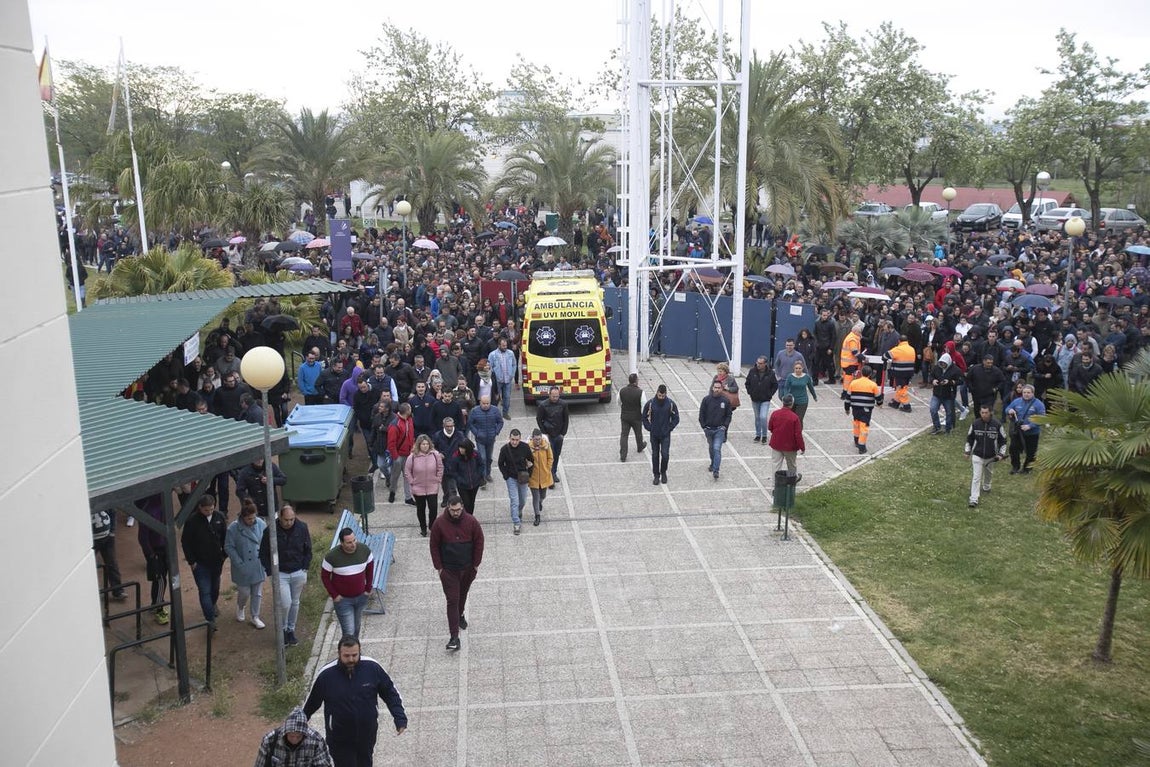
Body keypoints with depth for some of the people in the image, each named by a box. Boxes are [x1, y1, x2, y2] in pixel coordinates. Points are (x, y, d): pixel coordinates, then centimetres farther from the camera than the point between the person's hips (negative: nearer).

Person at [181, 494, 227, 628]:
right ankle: (210, 619, -2)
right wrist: (191, 561, -9)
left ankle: (212, 605, 48)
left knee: (215, 588, 21)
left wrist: (224, 556, 3)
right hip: (200, 563, -4)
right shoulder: (192, 521, -15)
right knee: (205, 591, -7)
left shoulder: (219, 518, -4)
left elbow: (225, 538, 6)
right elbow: (185, 542, -8)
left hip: (216, 561, 4)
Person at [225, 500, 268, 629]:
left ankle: (255, 617, 29)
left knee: (257, 593, 12)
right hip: (243, 569, -3)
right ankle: (240, 608, 42)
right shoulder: (233, 528, -18)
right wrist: (240, 563, -14)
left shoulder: (261, 524, -8)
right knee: (244, 593, 9)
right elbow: (228, 547, -11)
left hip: (258, 567, 3)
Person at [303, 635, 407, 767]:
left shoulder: (372, 667, -16)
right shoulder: (326, 675, -19)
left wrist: (400, 718, -13)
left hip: (367, 736, 2)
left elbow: (390, 693, -4)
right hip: (340, 740, -2)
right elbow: (311, 703, -2)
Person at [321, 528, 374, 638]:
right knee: (349, 632, -5)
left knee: (357, 626, 23)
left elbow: (370, 568, 4)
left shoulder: (364, 550, -13)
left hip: (361, 597, 4)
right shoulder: (332, 556, -22)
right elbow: (324, 576, -8)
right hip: (343, 599, -4)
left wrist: (368, 588, 3)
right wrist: (334, 595, -10)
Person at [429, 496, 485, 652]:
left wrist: (476, 564, 0)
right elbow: (434, 546, -4)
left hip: (467, 568, 2)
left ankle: (460, 615, 51)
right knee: (452, 600, -6)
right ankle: (454, 636, -6)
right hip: (448, 570, -2)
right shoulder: (440, 523, -14)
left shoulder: (471, 521, -11)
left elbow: (479, 542, -1)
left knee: (462, 594, 22)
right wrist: (439, 567, -5)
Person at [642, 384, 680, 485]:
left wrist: (669, 428, -2)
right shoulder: (650, 403, -8)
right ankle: (656, 475, 20)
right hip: (654, 435, 1)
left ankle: (663, 472, 17)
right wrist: (649, 428, -3)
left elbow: (676, 418, 4)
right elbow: (644, 418, 4)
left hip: (665, 435, -1)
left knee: (665, 454, -8)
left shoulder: (671, 404, -7)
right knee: (655, 455, 7)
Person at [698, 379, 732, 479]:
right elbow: (701, 414, 3)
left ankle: (715, 470, -16)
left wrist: (725, 425, -5)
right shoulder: (706, 399, -3)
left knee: (717, 449, -14)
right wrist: (704, 426, -3)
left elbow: (728, 415, 7)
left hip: (720, 430, -2)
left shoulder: (726, 401, -2)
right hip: (708, 429, 2)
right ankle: (713, 464, 40)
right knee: (711, 448, 18)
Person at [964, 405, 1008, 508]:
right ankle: (974, 499, -10)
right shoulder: (975, 424, -8)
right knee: (976, 477, -8)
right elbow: (969, 438, 6)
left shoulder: (997, 425, -10)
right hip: (977, 455, -1)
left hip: (991, 456, 1)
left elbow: (1003, 440, 1)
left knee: (987, 473, 23)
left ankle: (986, 487, 53)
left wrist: (1001, 453, -3)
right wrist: (967, 451, 7)